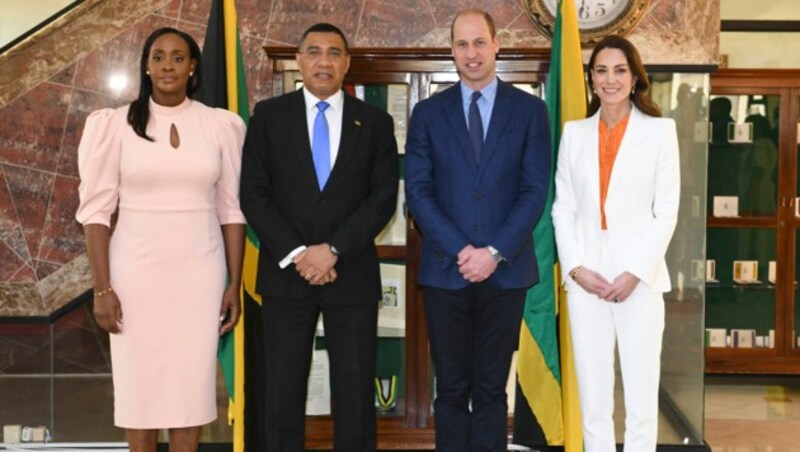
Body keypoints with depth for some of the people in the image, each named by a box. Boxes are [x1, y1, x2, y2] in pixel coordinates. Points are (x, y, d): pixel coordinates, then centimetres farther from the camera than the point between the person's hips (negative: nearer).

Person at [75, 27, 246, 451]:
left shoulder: (220, 125, 2)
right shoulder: (115, 124, -2)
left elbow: (232, 209, 4)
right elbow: (96, 208, -2)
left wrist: (235, 284, 2)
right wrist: (101, 288, -7)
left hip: (199, 272, 1)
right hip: (137, 271, -1)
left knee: (192, 382, 7)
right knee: (138, 381, 7)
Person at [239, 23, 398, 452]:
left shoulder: (375, 122, 6)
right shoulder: (269, 115, 5)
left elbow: (383, 198, -2)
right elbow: (254, 195, -1)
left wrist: (333, 249, -13)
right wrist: (296, 254, -11)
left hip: (351, 274, 0)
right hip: (286, 273, 0)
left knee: (355, 393, 5)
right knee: (283, 392, 7)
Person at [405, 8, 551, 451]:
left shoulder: (529, 110, 4)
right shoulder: (428, 112, 6)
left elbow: (535, 190, -2)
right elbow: (418, 192, 0)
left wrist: (494, 252, -12)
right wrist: (459, 250, -11)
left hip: (505, 271, 0)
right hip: (445, 270, 1)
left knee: (491, 388, 8)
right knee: (452, 389, 8)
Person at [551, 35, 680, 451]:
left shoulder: (660, 130, 4)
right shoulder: (574, 132, 11)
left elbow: (667, 210, 0)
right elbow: (563, 207, 8)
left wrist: (635, 273, -9)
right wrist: (576, 268, -5)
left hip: (640, 278, -2)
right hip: (585, 278, 2)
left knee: (641, 397, -1)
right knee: (592, 397, 6)